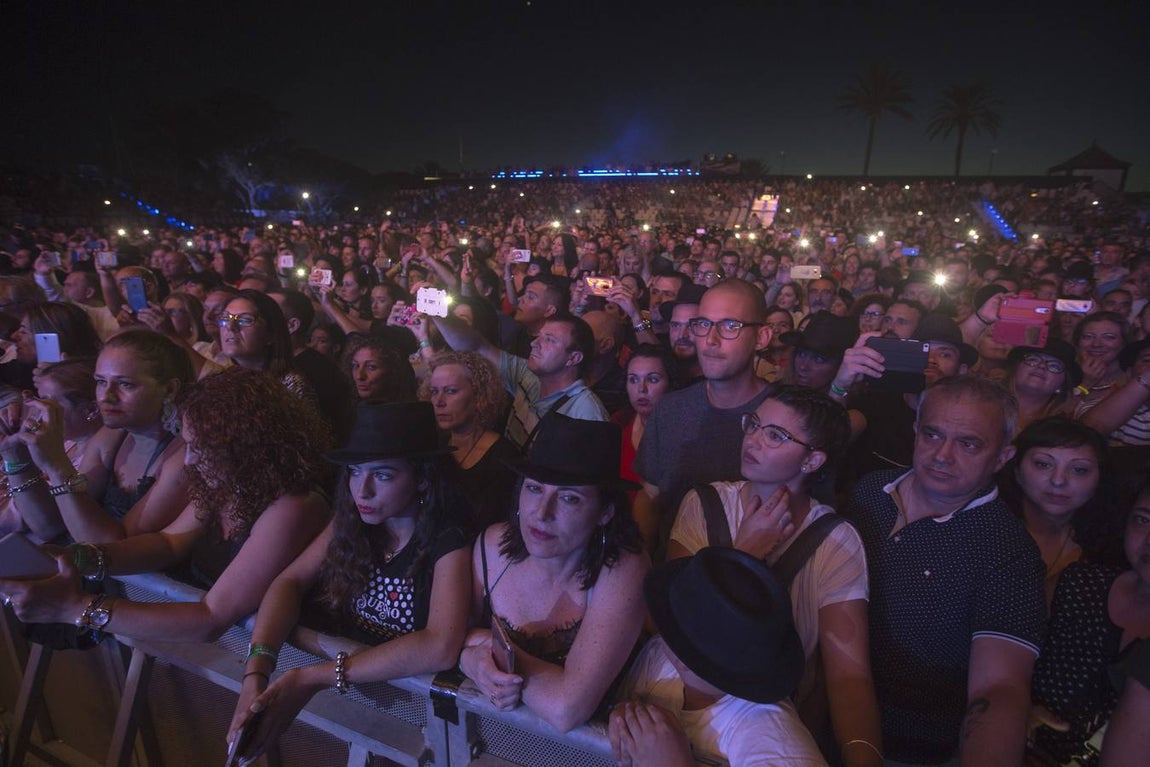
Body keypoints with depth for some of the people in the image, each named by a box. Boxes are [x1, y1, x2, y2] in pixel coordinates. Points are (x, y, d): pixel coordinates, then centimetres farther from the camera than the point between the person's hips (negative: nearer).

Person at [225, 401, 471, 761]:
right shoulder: (351, 522, -3)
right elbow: (290, 582, -6)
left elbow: (441, 647, -30)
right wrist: (256, 671, -23)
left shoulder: (448, 541, -20)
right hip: (344, 690, 4)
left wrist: (314, 678, -28)